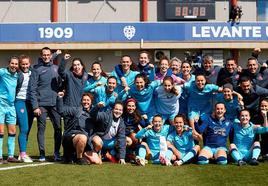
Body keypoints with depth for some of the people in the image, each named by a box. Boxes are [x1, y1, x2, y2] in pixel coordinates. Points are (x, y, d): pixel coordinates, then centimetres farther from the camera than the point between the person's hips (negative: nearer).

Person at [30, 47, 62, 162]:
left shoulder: (56, 68, 14)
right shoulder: (37, 69, 1)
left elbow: (60, 84, 19)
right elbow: (33, 89, -4)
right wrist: (35, 106, -10)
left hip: (55, 103, 3)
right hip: (42, 104, -3)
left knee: (58, 128, 1)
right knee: (41, 128, 1)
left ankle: (57, 153, 10)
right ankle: (42, 154, 7)